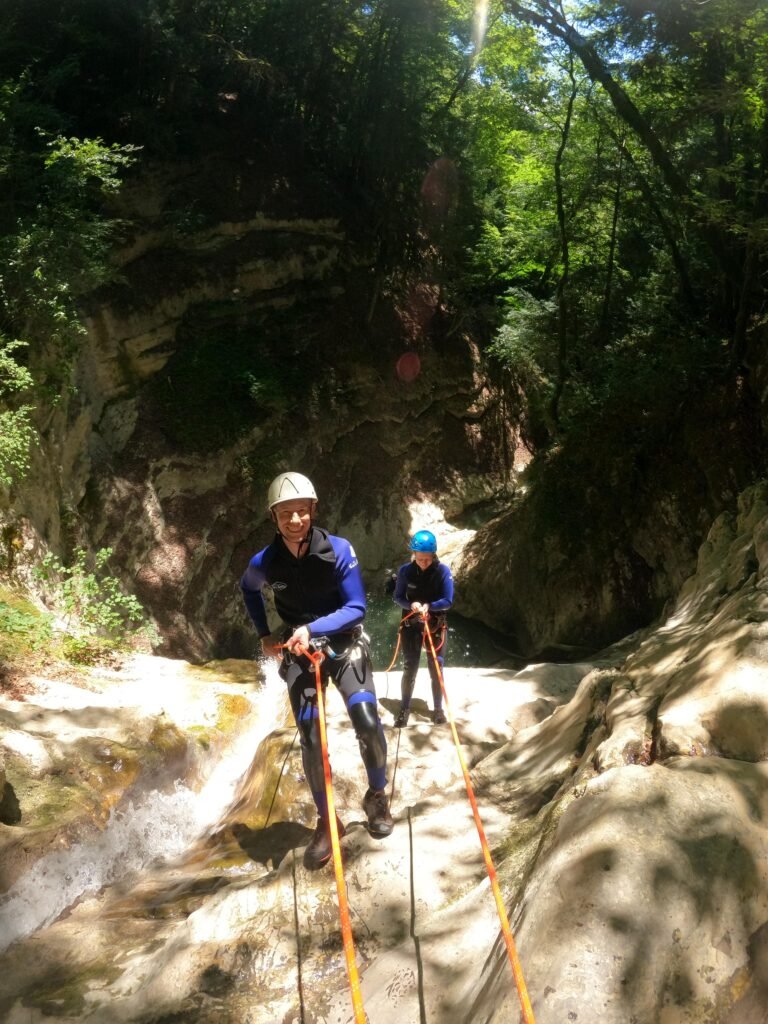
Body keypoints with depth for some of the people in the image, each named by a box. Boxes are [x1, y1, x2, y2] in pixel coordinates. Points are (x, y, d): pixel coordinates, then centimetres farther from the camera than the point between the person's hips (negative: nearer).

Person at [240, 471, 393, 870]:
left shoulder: (338, 550, -21)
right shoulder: (264, 563, -14)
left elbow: (357, 608, -18)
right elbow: (248, 589, 11)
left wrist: (312, 629, -31)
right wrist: (264, 634, 8)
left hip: (344, 645, -1)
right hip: (299, 653, 2)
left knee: (367, 723, -16)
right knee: (310, 740, -1)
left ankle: (377, 796, 11)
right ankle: (326, 821, 18)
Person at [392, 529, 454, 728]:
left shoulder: (443, 571, -14)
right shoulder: (405, 570, -11)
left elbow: (448, 601, -14)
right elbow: (397, 597, -5)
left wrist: (429, 606, -31)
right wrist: (411, 605, -25)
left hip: (436, 625, 0)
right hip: (410, 624, 0)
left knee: (436, 668, 6)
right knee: (410, 667, 1)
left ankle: (438, 709, 21)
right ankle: (404, 709, 13)